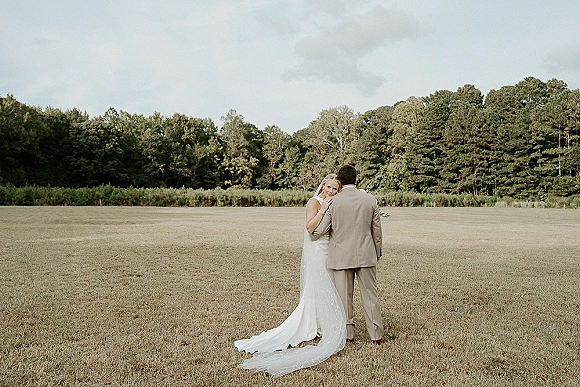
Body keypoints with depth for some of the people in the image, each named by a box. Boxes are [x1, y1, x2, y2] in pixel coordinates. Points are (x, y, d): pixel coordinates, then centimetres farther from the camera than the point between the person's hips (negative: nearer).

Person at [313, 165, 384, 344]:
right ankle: (376, 335, 18)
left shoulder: (332, 202, -9)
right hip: (366, 255, 2)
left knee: (344, 296, 9)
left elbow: (318, 230, -6)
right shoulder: (370, 200, -3)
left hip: (341, 257, -2)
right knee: (370, 295, 11)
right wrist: (378, 252, 19)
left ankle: (348, 333, 19)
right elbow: (377, 230, 5)